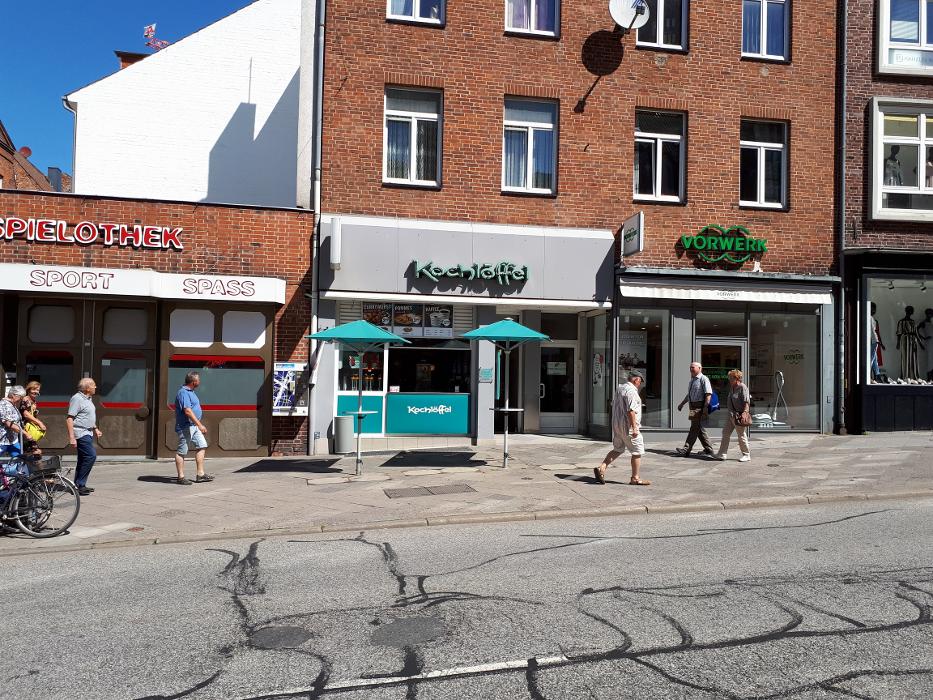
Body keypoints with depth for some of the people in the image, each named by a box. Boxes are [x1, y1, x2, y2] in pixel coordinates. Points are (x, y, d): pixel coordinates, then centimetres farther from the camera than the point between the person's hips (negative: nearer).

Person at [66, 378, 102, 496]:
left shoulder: (87, 399, 16)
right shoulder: (77, 399, -14)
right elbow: (69, 419, -19)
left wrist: (95, 429, 27)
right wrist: (71, 437, -24)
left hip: (87, 433, 10)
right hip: (81, 433, -10)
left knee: (83, 459, 12)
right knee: (91, 455, -16)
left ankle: (79, 485, 17)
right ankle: (79, 484, -10)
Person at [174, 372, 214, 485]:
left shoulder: (190, 392, 15)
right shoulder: (183, 393, -17)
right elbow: (188, 411, -25)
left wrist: (198, 425, 24)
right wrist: (200, 425, -26)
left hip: (193, 426, 10)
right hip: (185, 427, -10)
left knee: (202, 445, 7)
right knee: (181, 451, -1)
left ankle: (200, 474, 9)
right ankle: (181, 477, 6)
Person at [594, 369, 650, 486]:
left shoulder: (619, 388, 13)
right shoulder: (631, 391, -16)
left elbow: (614, 405, 21)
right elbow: (630, 410, -23)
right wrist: (634, 428, -22)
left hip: (616, 425, 9)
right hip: (628, 426, -9)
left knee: (617, 449, 17)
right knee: (637, 451, 3)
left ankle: (601, 468, 5)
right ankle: (635, 478, 9)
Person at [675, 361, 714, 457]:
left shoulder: (703, 379, -9)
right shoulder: (692, 380, 18)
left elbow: (708, 394, -17)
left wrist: (705, 407, -24)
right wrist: (682, 404, 28)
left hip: (700, 406, -9)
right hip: (693, 406, 9)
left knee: (695, 428, -9)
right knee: (700, 429, 11)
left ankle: (686, 450, -11)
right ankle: (708, 450, 18)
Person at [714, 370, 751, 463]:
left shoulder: (742, 387, -13)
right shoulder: (732, 387, 14)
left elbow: (747, 402, -20)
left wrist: (744, 414, -27)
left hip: (739, 415, -9)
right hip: (731, 415, 9)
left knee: (741, 435, 1)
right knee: (725, 433, 7)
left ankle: (746, 455, 14)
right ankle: (723, 454, 10)